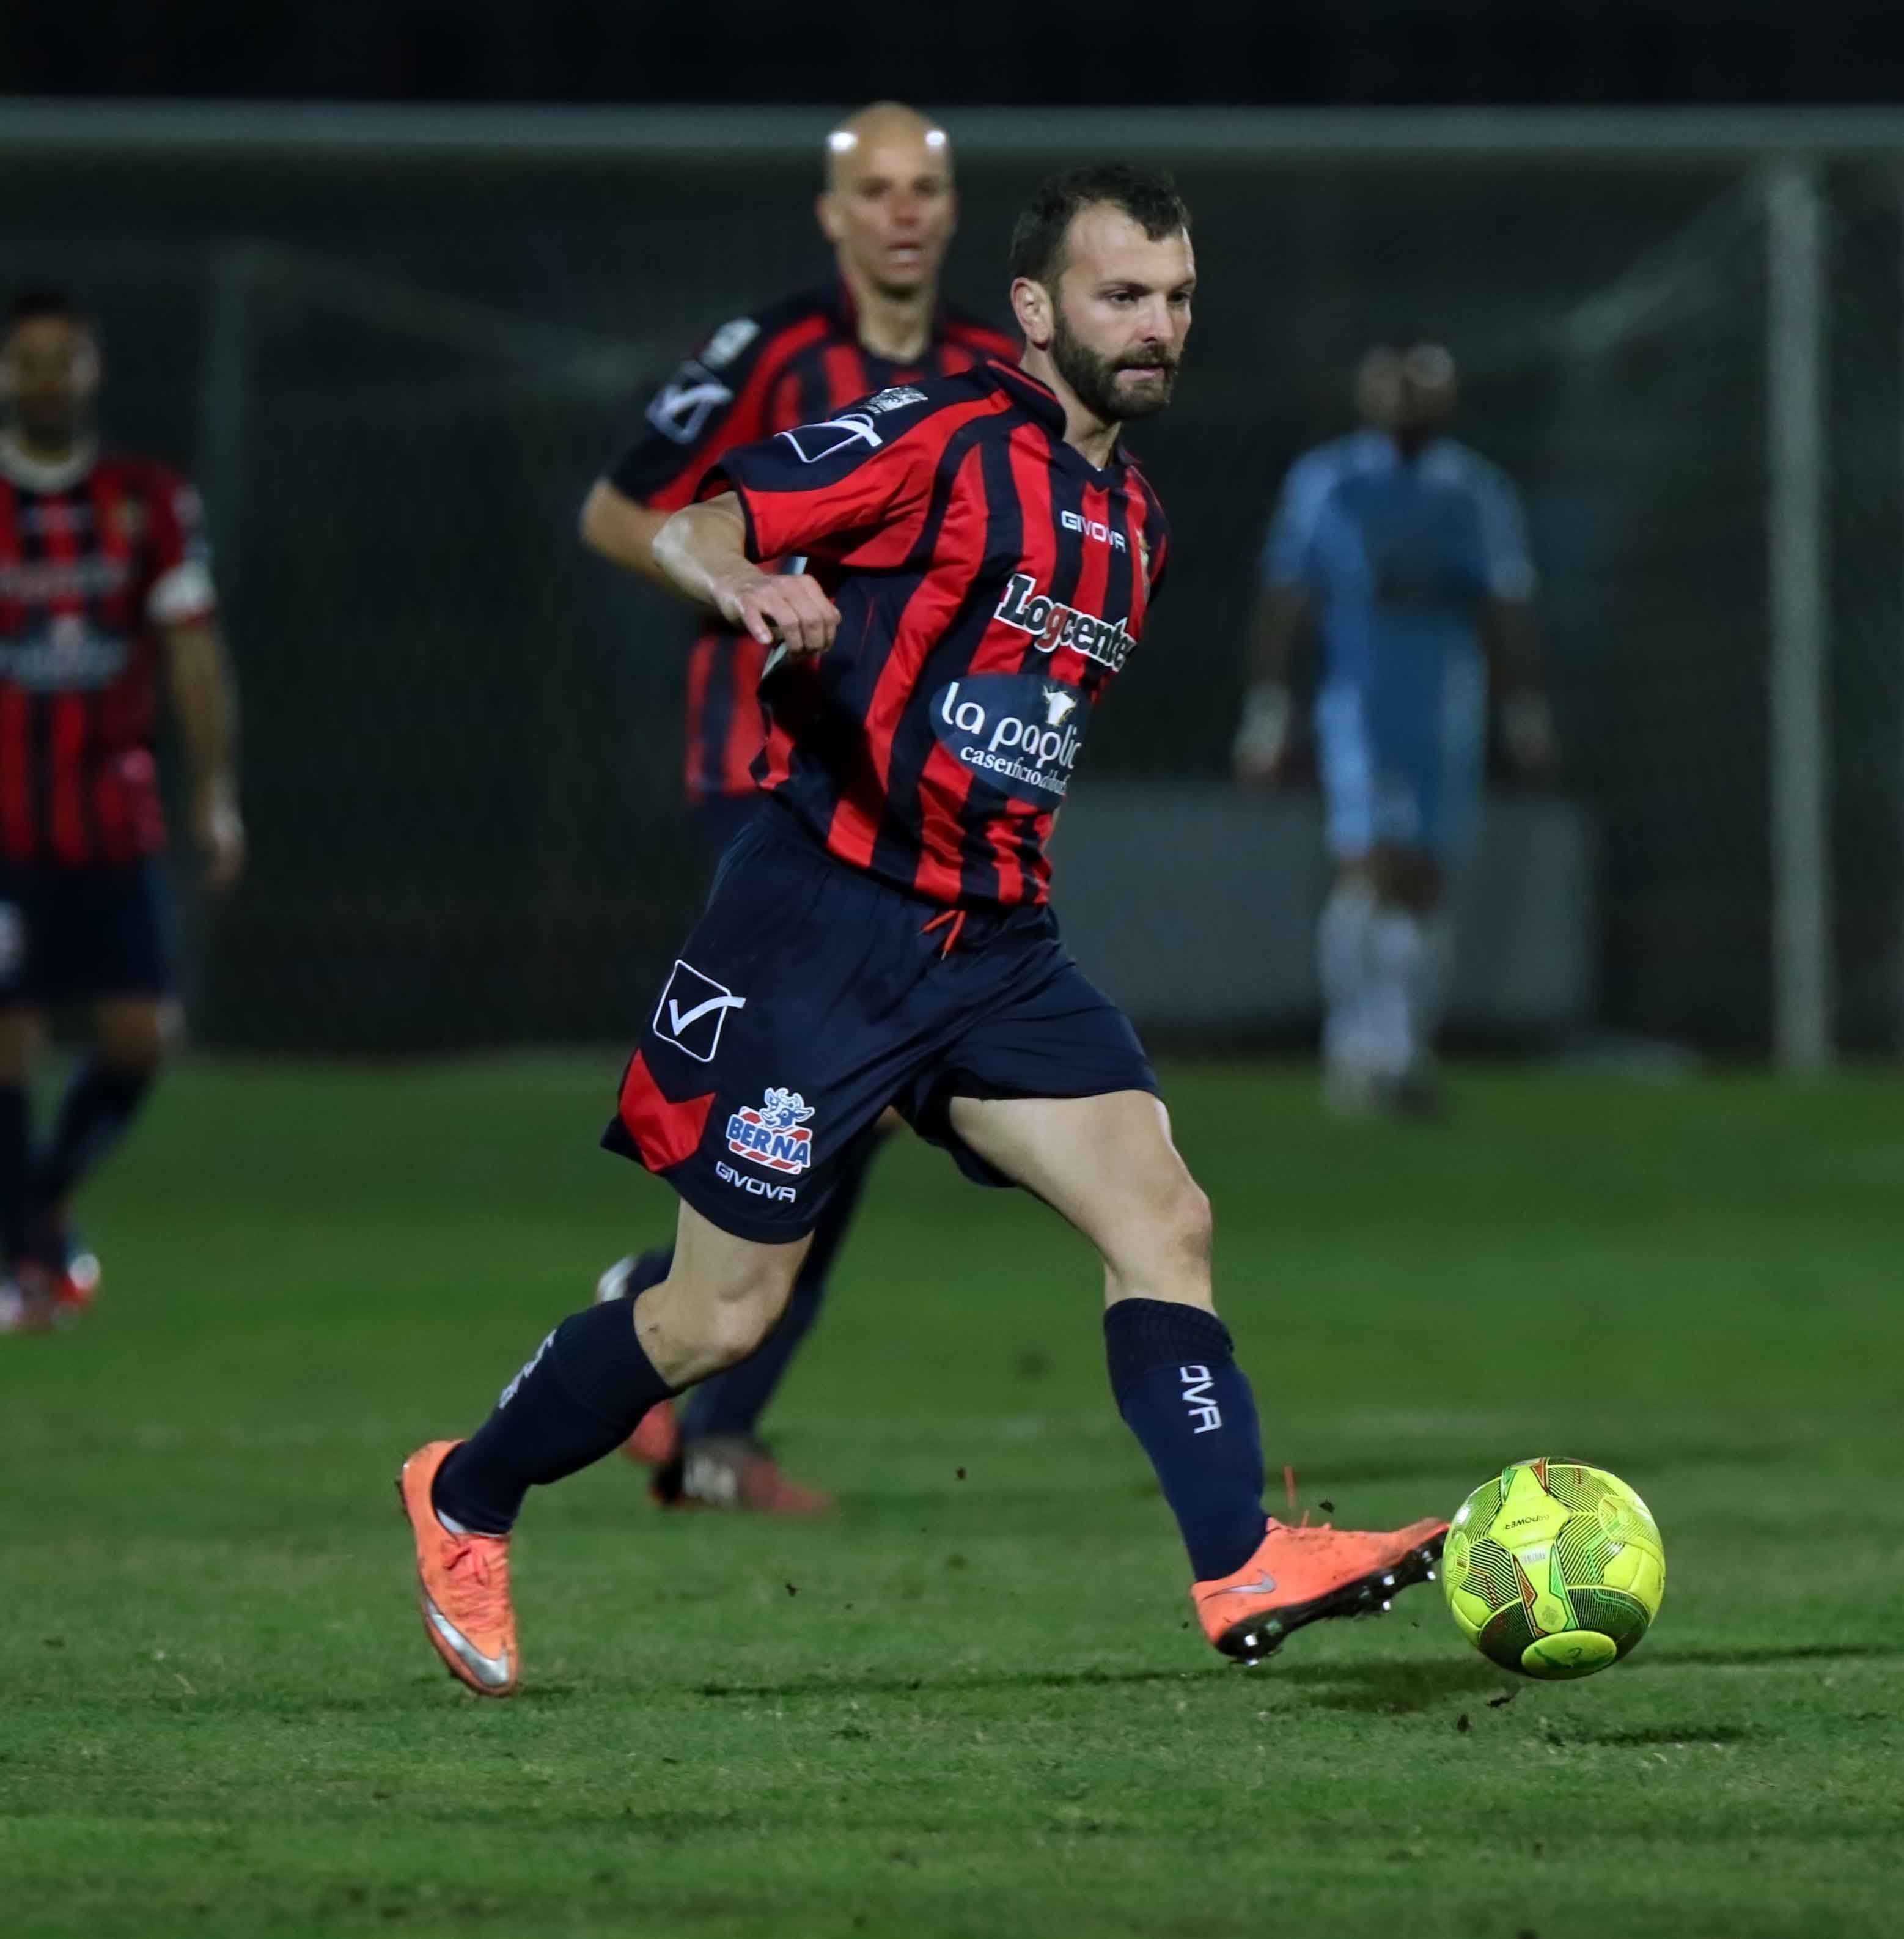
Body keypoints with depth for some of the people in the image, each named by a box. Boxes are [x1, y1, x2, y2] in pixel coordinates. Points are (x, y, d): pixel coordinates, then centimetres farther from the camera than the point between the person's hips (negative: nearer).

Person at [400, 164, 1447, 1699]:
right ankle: (465, 1500, 22)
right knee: (724, 1318, 0)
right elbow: (686, 525, -16)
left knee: (1165, 1218, -12)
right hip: (827, 919, -7)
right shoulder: (945, 439, -10)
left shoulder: (1138, 526, 14)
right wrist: (747, 582, -36)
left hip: (994, 942, 7)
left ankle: (1246, 1568, -17)